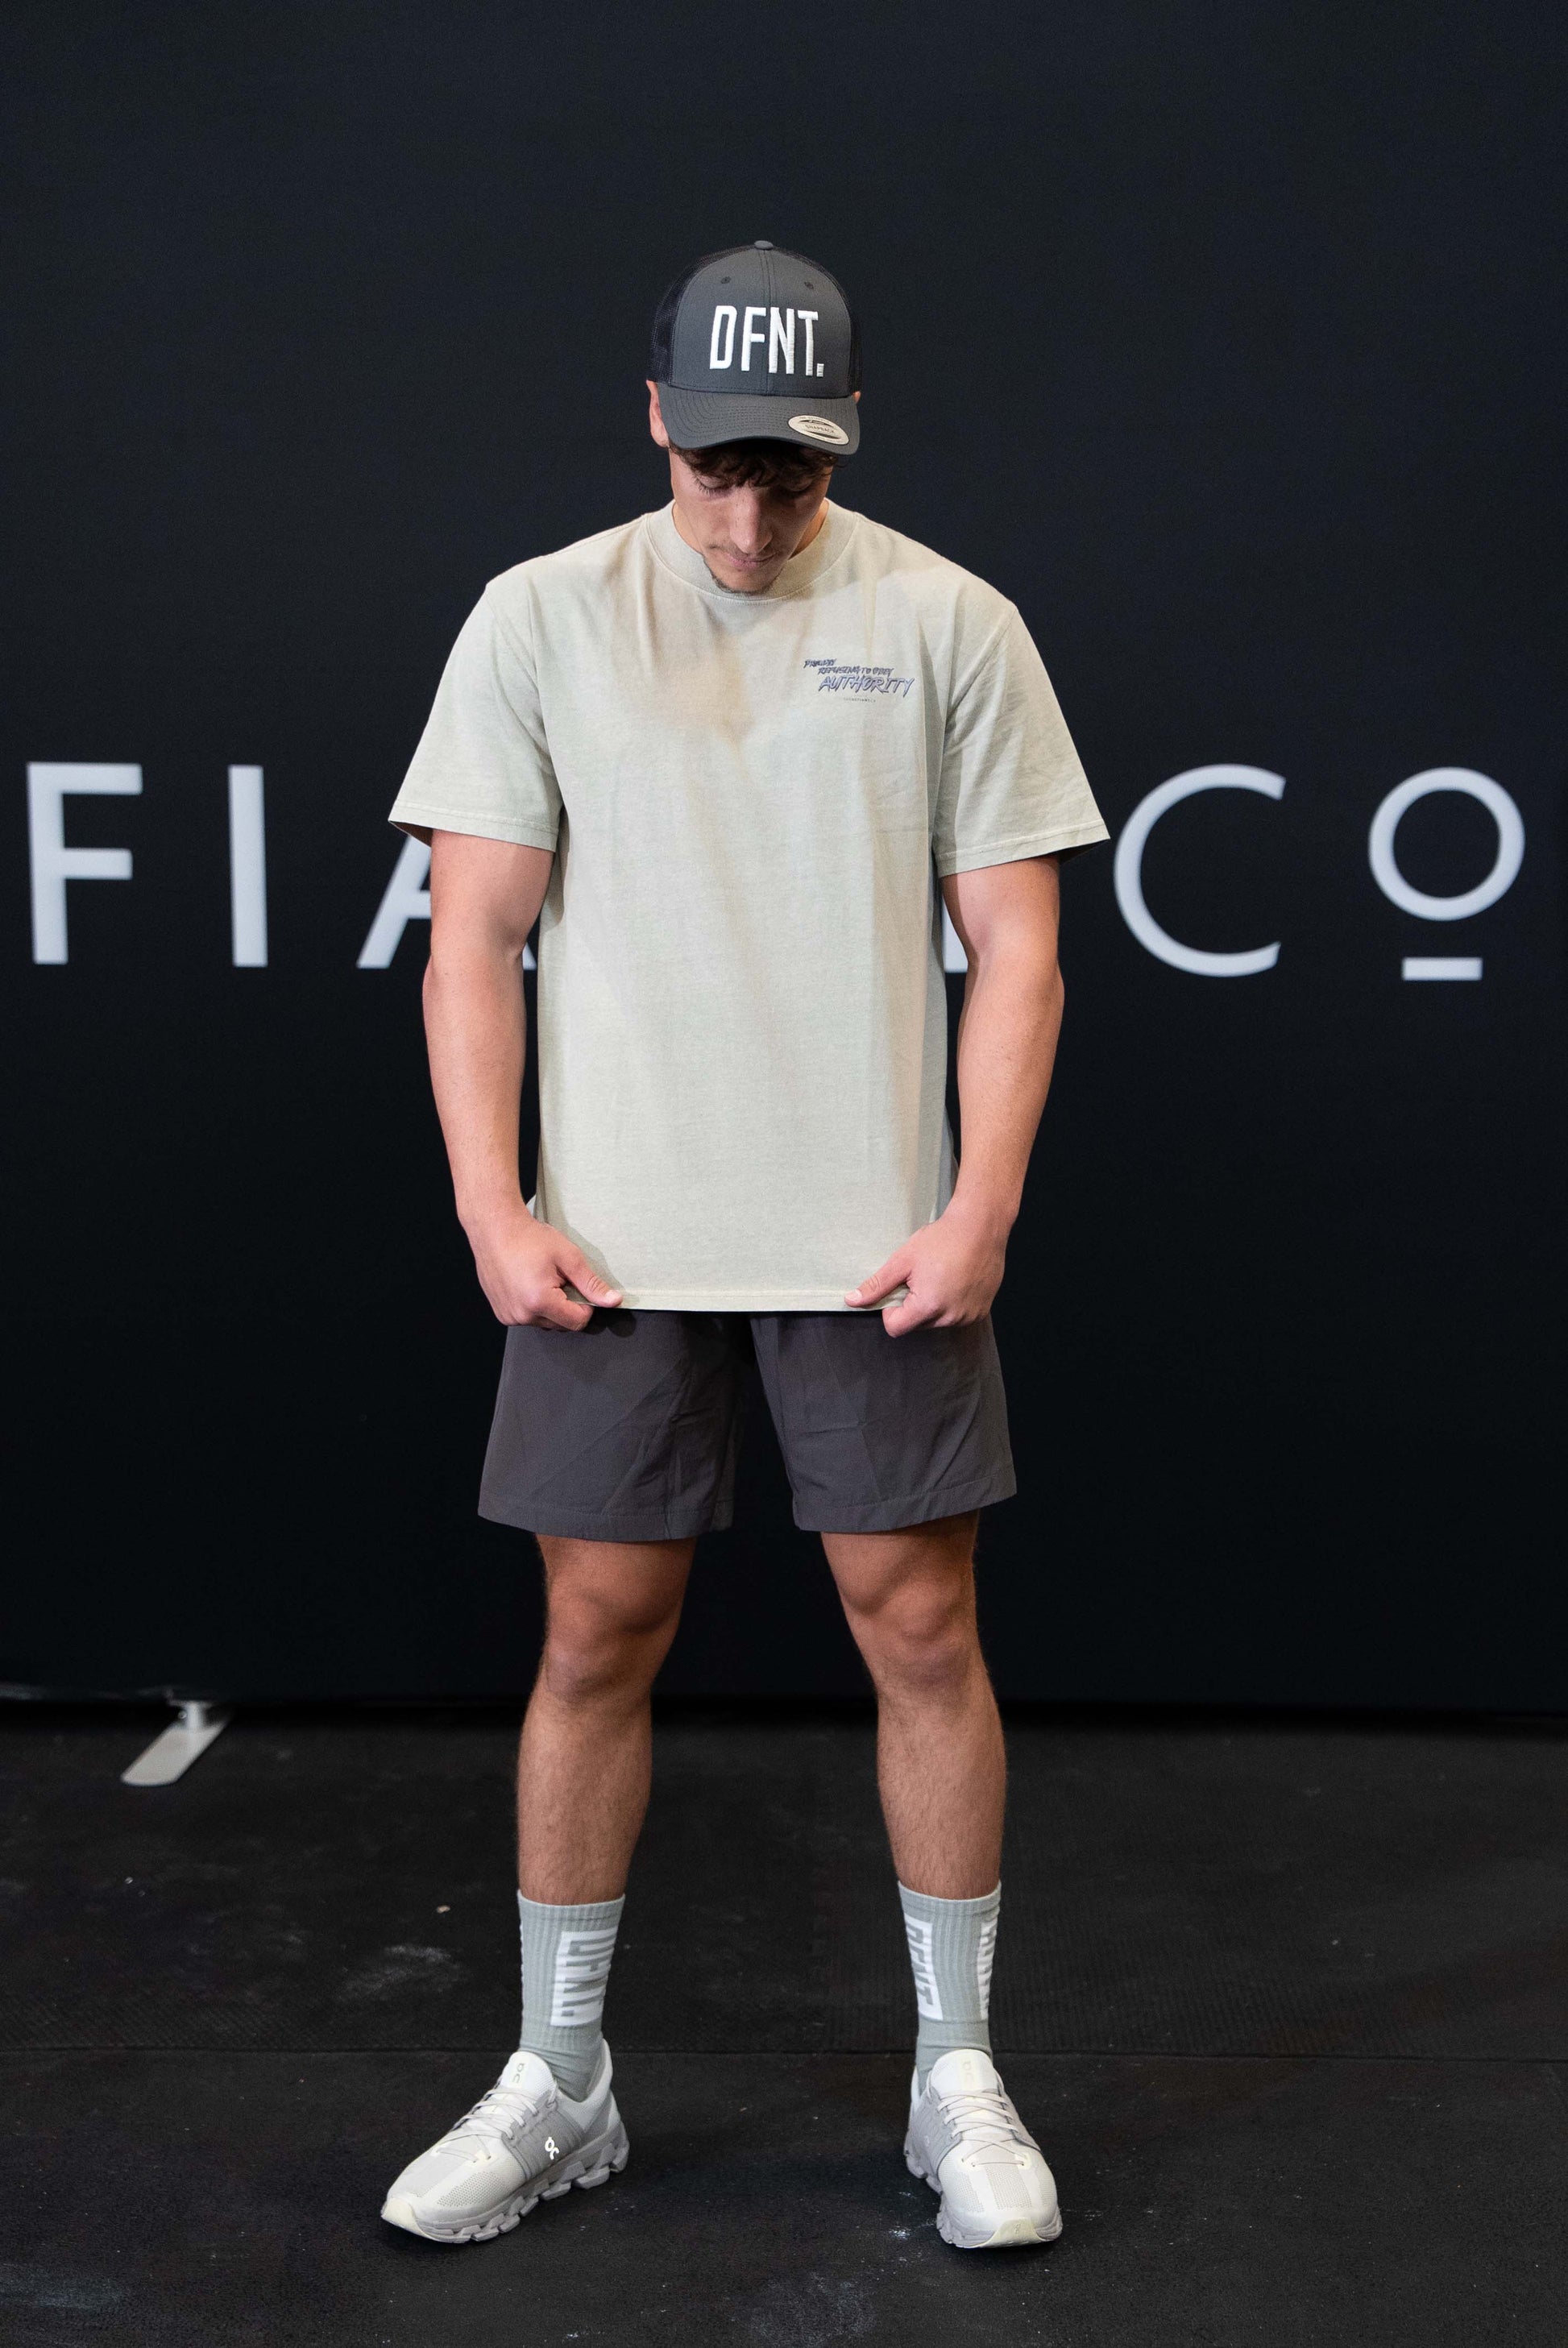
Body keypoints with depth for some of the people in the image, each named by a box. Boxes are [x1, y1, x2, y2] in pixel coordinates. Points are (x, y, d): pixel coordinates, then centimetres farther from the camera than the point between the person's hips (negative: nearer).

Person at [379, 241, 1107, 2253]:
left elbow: (1014, 939, 1)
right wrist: (491, 1208, -7)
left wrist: (981, 1208, -9)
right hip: (610, 1240, 1)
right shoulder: (540, 616, 4)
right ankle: (558, 2086, 25)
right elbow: (474, 935, 2)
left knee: (921, 1629, 3)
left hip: (876, 1241, 0)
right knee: (595, 1638, 6)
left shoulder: (949, 624, 3)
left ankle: (960, 2077, 22)